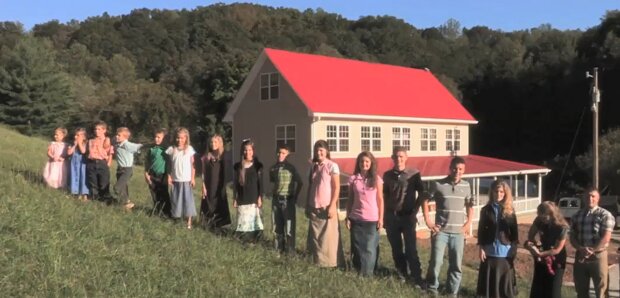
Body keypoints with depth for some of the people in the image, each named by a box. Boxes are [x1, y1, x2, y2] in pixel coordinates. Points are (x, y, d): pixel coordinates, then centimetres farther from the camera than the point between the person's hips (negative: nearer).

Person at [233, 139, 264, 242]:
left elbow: (260, 183, -2)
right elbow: (236, 183, 7)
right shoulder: (238, 166, 4)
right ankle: (245, 239, 15)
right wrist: (235, 199, 5)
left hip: (254, 198, -2)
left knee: (253, 219, 0)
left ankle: (253, 240, 11)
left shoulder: (257, 166, -2)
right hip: (242, 198, 2)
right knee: (243, 220, 4)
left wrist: (260, 197, -7)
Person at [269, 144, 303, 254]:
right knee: (277, 226, 11)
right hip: (276, 200, 4)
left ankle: (290, 250, 6)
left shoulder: (291, 168, -6)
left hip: (288, 200, -4)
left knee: (289, 226, -2)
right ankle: (279, 249, 23)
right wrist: (276, 192, 12)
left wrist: (295, 197, 0)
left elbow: (300, 183, -1)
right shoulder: (273, 168, 6)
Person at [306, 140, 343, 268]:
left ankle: (331, 262, 9)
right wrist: (307, 205, 12)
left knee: (329, 236, -1)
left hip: (327, 207, -5)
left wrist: (332, 206, -15)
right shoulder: (314, 167, 10)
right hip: (314, 207, 6)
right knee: (315, 236, 10)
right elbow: (310, 186, 14)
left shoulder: (332, 166, -6)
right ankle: (317, 260, 22)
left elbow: (336, 188, -9)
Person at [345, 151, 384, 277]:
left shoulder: (377, 179, 0)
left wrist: (381, 218, -3)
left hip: (372, 219, -1)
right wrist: (348, 217, 2)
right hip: (356, 219, 1)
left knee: (370, 248, 2)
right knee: (357, 247, 9)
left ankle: (367, 274, 12)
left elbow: (380, 199, 2)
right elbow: (350, 200, 5)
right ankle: (358, 271, 23)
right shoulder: (353, 179, 2)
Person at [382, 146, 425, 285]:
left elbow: (421, 193, 3)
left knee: (410, 248, -6)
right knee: (396, 248, 10)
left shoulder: (414, 174, -4)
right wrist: (385, 215, 7)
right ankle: (402, 273, 25)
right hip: (391, 217, 3)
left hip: (408, 216, -3)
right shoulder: (387, 175, 4)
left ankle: (417, 277, 0)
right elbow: (385, 195, 11)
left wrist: (415, 210, -4)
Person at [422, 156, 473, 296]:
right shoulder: (438, 184, -6)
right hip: (440, 230, -3)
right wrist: (428, 221, -4)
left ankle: (452, 292, 25)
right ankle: (432, 288, 21)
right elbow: (425, 201, 2)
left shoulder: (466, 186, 4)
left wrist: (468, 223, 6)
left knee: (456, 265, 8)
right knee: (436, 261, 0)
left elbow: (469, 205, 17)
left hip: (458, 232, 3)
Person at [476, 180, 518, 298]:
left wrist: (514, 249, -1)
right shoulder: (486, 210, 1)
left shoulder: (510, 211, 2)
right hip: (489, 250, 0)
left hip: (505, 251, 0)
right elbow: (481, 230, 2)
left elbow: (514, 231, 4)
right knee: (489, 279, 6)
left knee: (505, 279, 7)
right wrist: (481, 248, -3)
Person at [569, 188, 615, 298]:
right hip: (580, 256, 4)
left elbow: (606, 238, -13)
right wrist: (581, 249, -12)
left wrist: (591, 251, -16)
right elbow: (572, 237, 7)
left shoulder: (605, 215, -4)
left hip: (598, 256, -4)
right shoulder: (576, 216, 9)